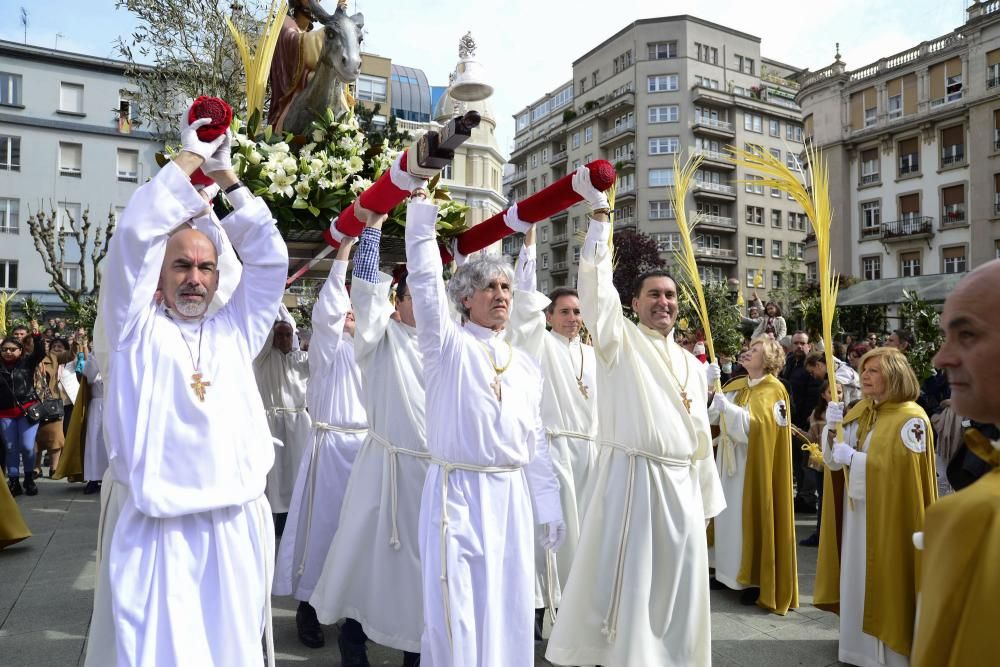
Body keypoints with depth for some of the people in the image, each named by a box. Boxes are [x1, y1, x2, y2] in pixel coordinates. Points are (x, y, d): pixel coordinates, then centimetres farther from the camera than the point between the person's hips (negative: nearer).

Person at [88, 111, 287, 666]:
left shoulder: (235, 331, 11)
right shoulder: (135, 329, 3)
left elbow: (269, 256, 7)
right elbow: (135, 232, -6)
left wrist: (226, 175, 8)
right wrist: (193, 152, 1)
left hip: (236, 526, 3)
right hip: (154, 529, -3)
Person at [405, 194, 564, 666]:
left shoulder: (526, 364, 12)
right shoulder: (446, 344, -1)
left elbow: (535, 440, 14)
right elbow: (424, 278, -14)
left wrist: (549, 504, 13)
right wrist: (422, 210, -21)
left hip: (511, 495, 5)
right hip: (458, 491, -4)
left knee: (507, 606, 10)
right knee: (456, 609, 0)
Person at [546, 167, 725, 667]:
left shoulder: (692, 363, 17)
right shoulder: (619, 340, 1)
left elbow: (700, 434, 17)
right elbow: (596, 281, -12)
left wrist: (707, 499, 16)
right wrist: (599, 210, -17)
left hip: (682, 484, 5)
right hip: (632, 478, -5)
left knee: (677, 586, 12)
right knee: (623, 583, 1)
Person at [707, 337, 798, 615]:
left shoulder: (773, 389, -9)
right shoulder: (736, 385, 10)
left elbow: (753, 425, -21)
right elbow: (711, 415, 3)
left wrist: (723, 404, -28)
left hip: (754, 464, -6)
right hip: (730, 461, 7)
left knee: (752, 517, -2)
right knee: (729, 515, 10)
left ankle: (759, 581, 9)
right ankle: (730, 571, 21)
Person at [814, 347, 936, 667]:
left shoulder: (911, 418, -13)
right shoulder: (859, 411, 8)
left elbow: (900, 468, -21)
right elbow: (835, 458, 6)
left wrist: (854, 459, -19)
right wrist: (833, 427, -11)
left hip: (888, 516, -7)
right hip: (856, 510, 7)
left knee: (884, 583, 2)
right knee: (857, 578, 12)